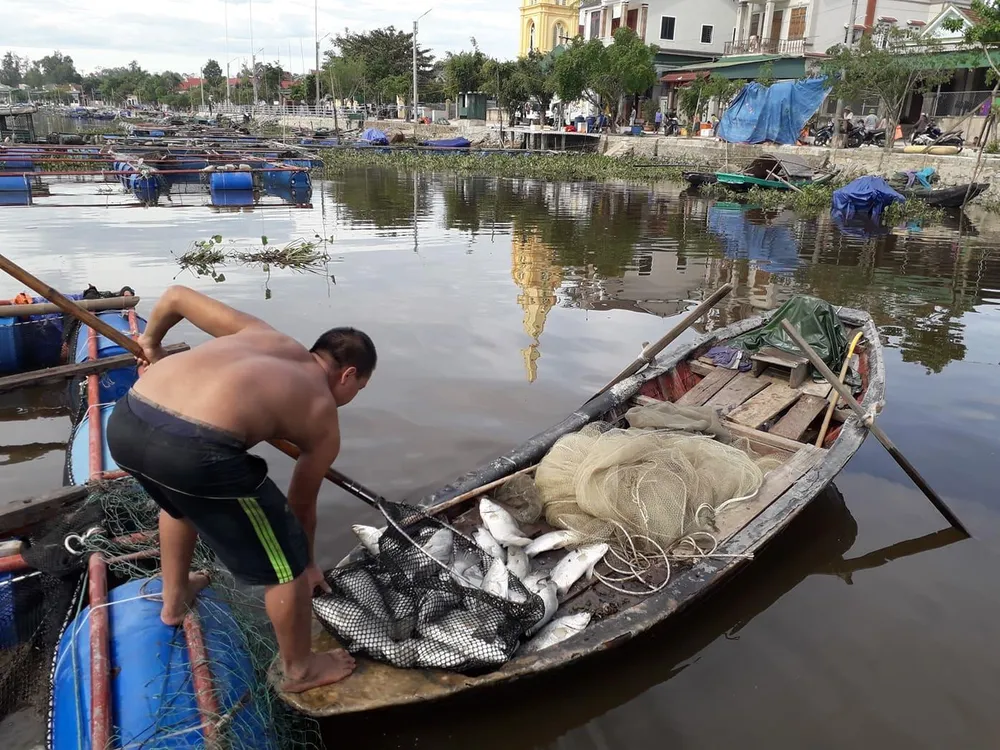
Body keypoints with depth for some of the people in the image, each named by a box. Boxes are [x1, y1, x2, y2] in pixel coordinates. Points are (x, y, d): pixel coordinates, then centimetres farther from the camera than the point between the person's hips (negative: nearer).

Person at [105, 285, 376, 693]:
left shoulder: (262, 335, 27)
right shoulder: (325, 420, 17)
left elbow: (176, 295, 31)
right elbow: (301, 505, 28)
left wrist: (150, 341, 51)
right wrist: (307, 563, 47)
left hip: (125, 421, 7)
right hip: (194, 448, -7)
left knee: (180, 499, 41)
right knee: (286, 566, 17)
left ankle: (174, 597, 63)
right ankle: (299, 669, 38)